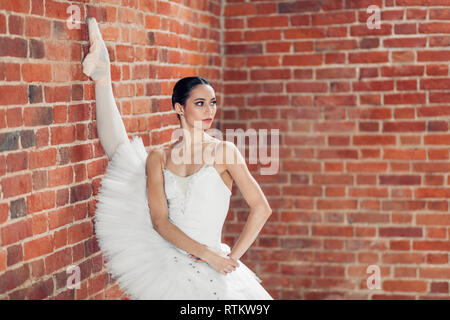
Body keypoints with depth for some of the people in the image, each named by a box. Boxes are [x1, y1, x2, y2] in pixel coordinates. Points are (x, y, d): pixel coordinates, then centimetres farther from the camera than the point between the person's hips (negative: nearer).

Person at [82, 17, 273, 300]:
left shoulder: (223, 151, -8)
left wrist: (232, 257, -12)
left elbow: (261, 208, -9)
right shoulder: (158, 157, -3)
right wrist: (206, 253, -20)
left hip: (209, 267, -1)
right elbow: (160, 221, -10)